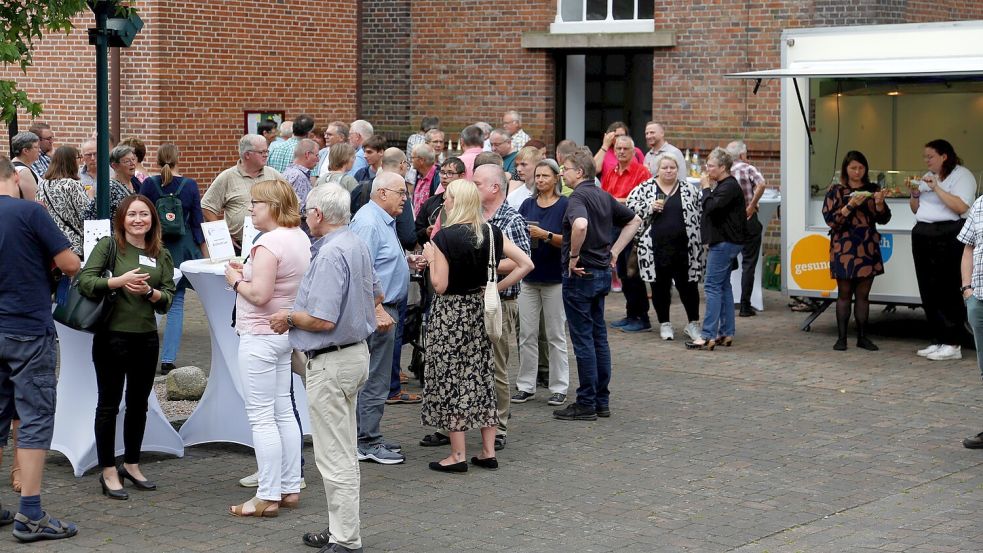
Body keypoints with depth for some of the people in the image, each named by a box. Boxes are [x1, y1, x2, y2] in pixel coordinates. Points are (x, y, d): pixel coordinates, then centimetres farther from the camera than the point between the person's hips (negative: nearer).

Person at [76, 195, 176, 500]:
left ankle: (131, 465, 30)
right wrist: (119, 281, -27)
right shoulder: (108, 246, -4)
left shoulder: (161, 255, 8)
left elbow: (169, 297, 4)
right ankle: (108, 472, 12)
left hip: (146, 337, 5)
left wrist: (150, 292, -16)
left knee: (139, 403, 15)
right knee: (109, 404, 3)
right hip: (112, 335, -5)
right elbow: (85, 281, -14)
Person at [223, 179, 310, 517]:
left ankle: (268, 497, 0)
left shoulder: (269, 243, -20)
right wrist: (247, 273, 11)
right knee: (283, 411, 15)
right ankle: (290, 488, 20)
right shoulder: (300, 238, 9)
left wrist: (236, 280, -8)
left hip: (260, 335, -10)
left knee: (261, 417, -4)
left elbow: (259, 294, -25)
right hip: (287, 333, 10)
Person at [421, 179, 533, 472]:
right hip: (482, 308, 6)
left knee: (450, 380, 2)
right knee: (483, 375, 12)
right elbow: (526, 264, -2)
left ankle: (458, 454, 4)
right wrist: (496, 287, 4)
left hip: (451, 313, -6)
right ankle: (488, 451, 15)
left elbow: (440, 285, -16)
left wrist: (430, 258, 0)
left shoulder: (444, 237, -16)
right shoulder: (492, 233, 1)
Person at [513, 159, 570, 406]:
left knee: (556, 336, 2)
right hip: (529, 276, 4)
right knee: (527, 335, 5)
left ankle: (559, 388, 9)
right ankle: (526, 386, 13)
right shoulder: (527, 205, 10)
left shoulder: (565, 205, -5)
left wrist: (546, 235, -23)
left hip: (555, 278, -4)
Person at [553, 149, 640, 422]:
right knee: (599, 336, 13)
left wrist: (574, 256, -23)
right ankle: (602, 401, 19)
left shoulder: (578, 197, -16)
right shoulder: (604, 196, 10)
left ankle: (586, 404, 2)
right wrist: (613, 251, 15)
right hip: (603, 273, 9)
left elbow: (580, 225, -37)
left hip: (580, 274, -8)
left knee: (583, 339, -3)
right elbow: (634, 221, 22)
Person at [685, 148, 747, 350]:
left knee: (713, 286, -11)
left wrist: (705, 188, -12)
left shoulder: (729, 187, -15)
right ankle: (726, 333, 16)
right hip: (723, 242, 11)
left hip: (725, 243, -11)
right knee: (723, 286, 12)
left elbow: (711, 207, -24)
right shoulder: (724, 185, 17)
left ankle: (708, 335, -14)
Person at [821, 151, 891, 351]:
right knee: (844, 294, 2)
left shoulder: (872, 189, 10)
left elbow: (883, 219, 8)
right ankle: (841, 337, 5)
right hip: (844, 249, -3)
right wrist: (851, 205, -18)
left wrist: (879, 203, -11)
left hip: (868, 248, 3)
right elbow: (830, 219, -7)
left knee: (863, 294, 5)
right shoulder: (836, 191, 1)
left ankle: (862, 337, 10)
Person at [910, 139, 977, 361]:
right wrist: (914, 194, 5)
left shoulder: (962, 175, -3)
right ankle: (938, 340, 12)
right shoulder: (928, 177, 20)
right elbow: (916, 209, 24)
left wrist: (936, 188, -16)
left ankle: (952, 344, -5)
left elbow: (961, 206, -17)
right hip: (922, 235, 8)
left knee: (946, 291, -8)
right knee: (928, 292, 6)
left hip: (948, 237, -8)